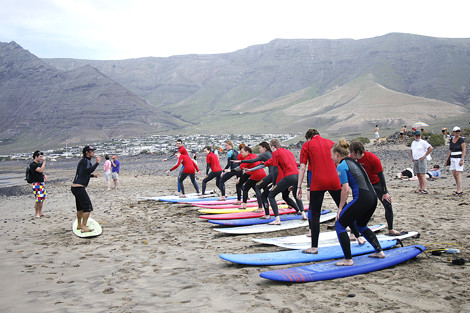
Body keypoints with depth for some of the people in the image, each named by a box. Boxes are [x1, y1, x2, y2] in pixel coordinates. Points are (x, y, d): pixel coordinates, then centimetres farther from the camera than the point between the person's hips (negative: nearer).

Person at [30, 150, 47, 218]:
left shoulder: (39, 164, 13)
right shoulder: (33, 165, -14)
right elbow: (41, 170, -27)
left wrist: (44, 175, 11)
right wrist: (44, 161, -22)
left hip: (42, 183, 9)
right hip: (36, 184, -9)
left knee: (42, 198, 12)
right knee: (38, 199, -9)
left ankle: (40, 212, 23)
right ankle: (36, 214, 1)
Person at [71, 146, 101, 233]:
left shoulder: (84, 161, 20)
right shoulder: (85, 161, -12)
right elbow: (89, 170, -30)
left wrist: (92, 175, 20)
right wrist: (97, 163, -23)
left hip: (75, 187, 11)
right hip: (79, 188, -11)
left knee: (80, 207, 21)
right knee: (88, 207, -9)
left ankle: (79, 225, 33)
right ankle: (84, 227, -9)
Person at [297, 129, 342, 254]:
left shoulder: (306, 145, 6)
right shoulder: (331, 143, 17)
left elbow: (302, 167, 0)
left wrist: (299, 187, 0)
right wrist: (342, 181, 26)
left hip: (317, 183, -3)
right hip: (334, 181, 3)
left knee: (315, 215, 2)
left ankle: (314, 247, 1)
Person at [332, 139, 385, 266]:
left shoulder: (341, 166, -5)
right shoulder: (353, 162, 20)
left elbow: (345, 190, -11)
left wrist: (340, 207, -3)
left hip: (361, 199, -9)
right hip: (373, 198, 9)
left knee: (339, 226, 3)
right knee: (361, 226, 30)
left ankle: (348, 259, 3)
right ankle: (379, 251, 29)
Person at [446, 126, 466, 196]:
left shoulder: (461, 140, -8)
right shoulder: (451, 139, 11)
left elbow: (464, 150, -12)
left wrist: (462, 160, -19)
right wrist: (447, 159, 16)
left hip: (459, 158, -7)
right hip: (452, 158, 7)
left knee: (458, 174, -10)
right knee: (454, 174, 6)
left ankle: (459, 191, -8)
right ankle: (460, 190, 14)